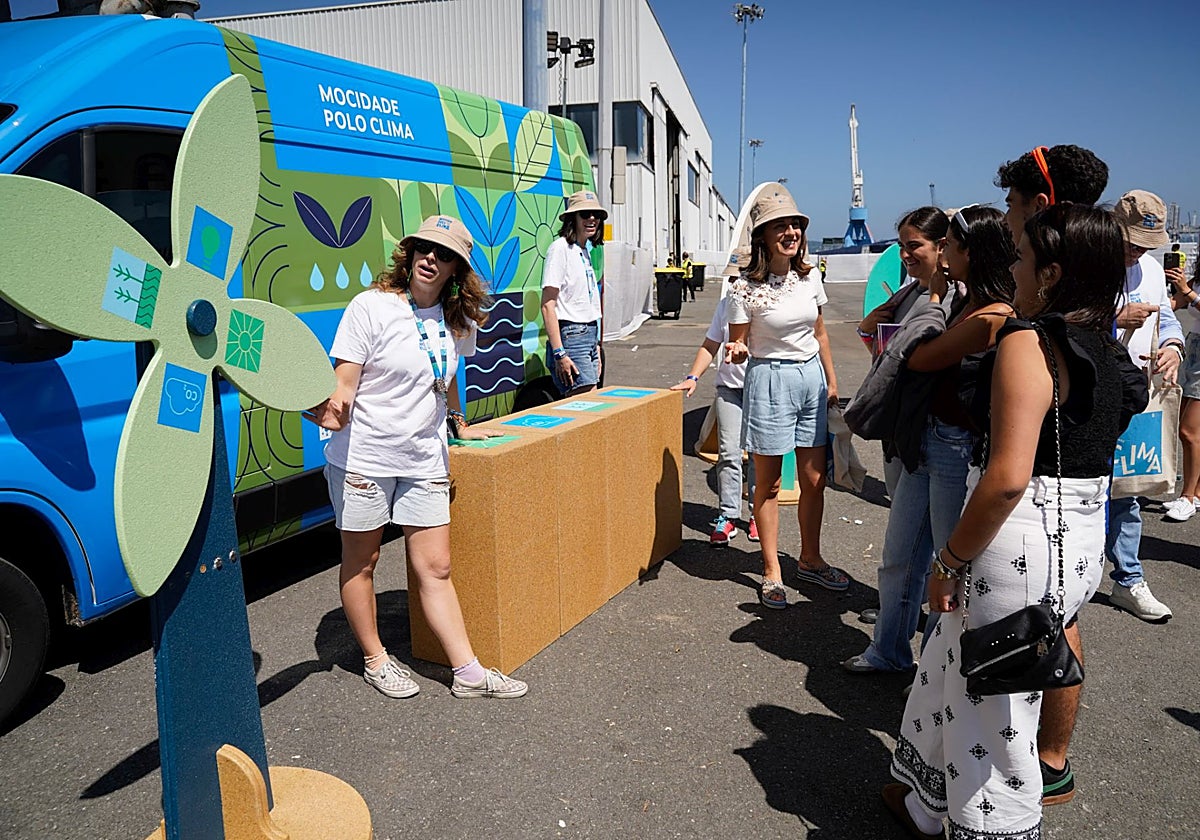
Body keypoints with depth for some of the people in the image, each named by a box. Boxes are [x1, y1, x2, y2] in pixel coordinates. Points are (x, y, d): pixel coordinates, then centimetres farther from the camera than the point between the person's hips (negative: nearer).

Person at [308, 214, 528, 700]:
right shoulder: (371, 306, -11)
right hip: (363, 457, -4)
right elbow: (344, 384, -14)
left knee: (435, 568, 5)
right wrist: (332, 411, -33)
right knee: (361, 563, 11)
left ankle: (469, 674, 10)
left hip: (424, 460, 4)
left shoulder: (456, 319, 4)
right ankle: (375, 661, 28)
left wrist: (459, 425, 30)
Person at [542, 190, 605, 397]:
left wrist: (596, 346, 19)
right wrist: (559, 354, -22)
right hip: (571, 335, -9)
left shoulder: (585, 250, 17)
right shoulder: (560, 248, -9)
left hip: (590, 334, 9)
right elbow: (548, 306, -16)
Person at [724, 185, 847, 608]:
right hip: (769, 380, -5)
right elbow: (738, 344, -6)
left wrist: (832, 382, 14)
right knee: (768, 483, 5)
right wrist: (736, 351, -29)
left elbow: (819, 334, 14)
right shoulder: (745, 288, -12)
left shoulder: (809, 279, 3)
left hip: (812, 377, 5)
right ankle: (771, 571, 17)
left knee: (814, 480, 11)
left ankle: (810, 559, 30)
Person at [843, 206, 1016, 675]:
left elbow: (920, 358, -15)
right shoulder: (966, 303, 8)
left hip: (959, 448, -9)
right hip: (927, 440, 9)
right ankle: (888, 652, 34)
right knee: (898, 557, 18)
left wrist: (934, 297, -5)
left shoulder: (993, 315, -21)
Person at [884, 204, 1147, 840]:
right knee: (951, 666, 25)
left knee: (993, 714, 7)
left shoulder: (1028, 342, -18)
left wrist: (950, 560, -17)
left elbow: (1009, 476, -26)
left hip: (1020, 544, -10)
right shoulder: (1108, 349, 9)